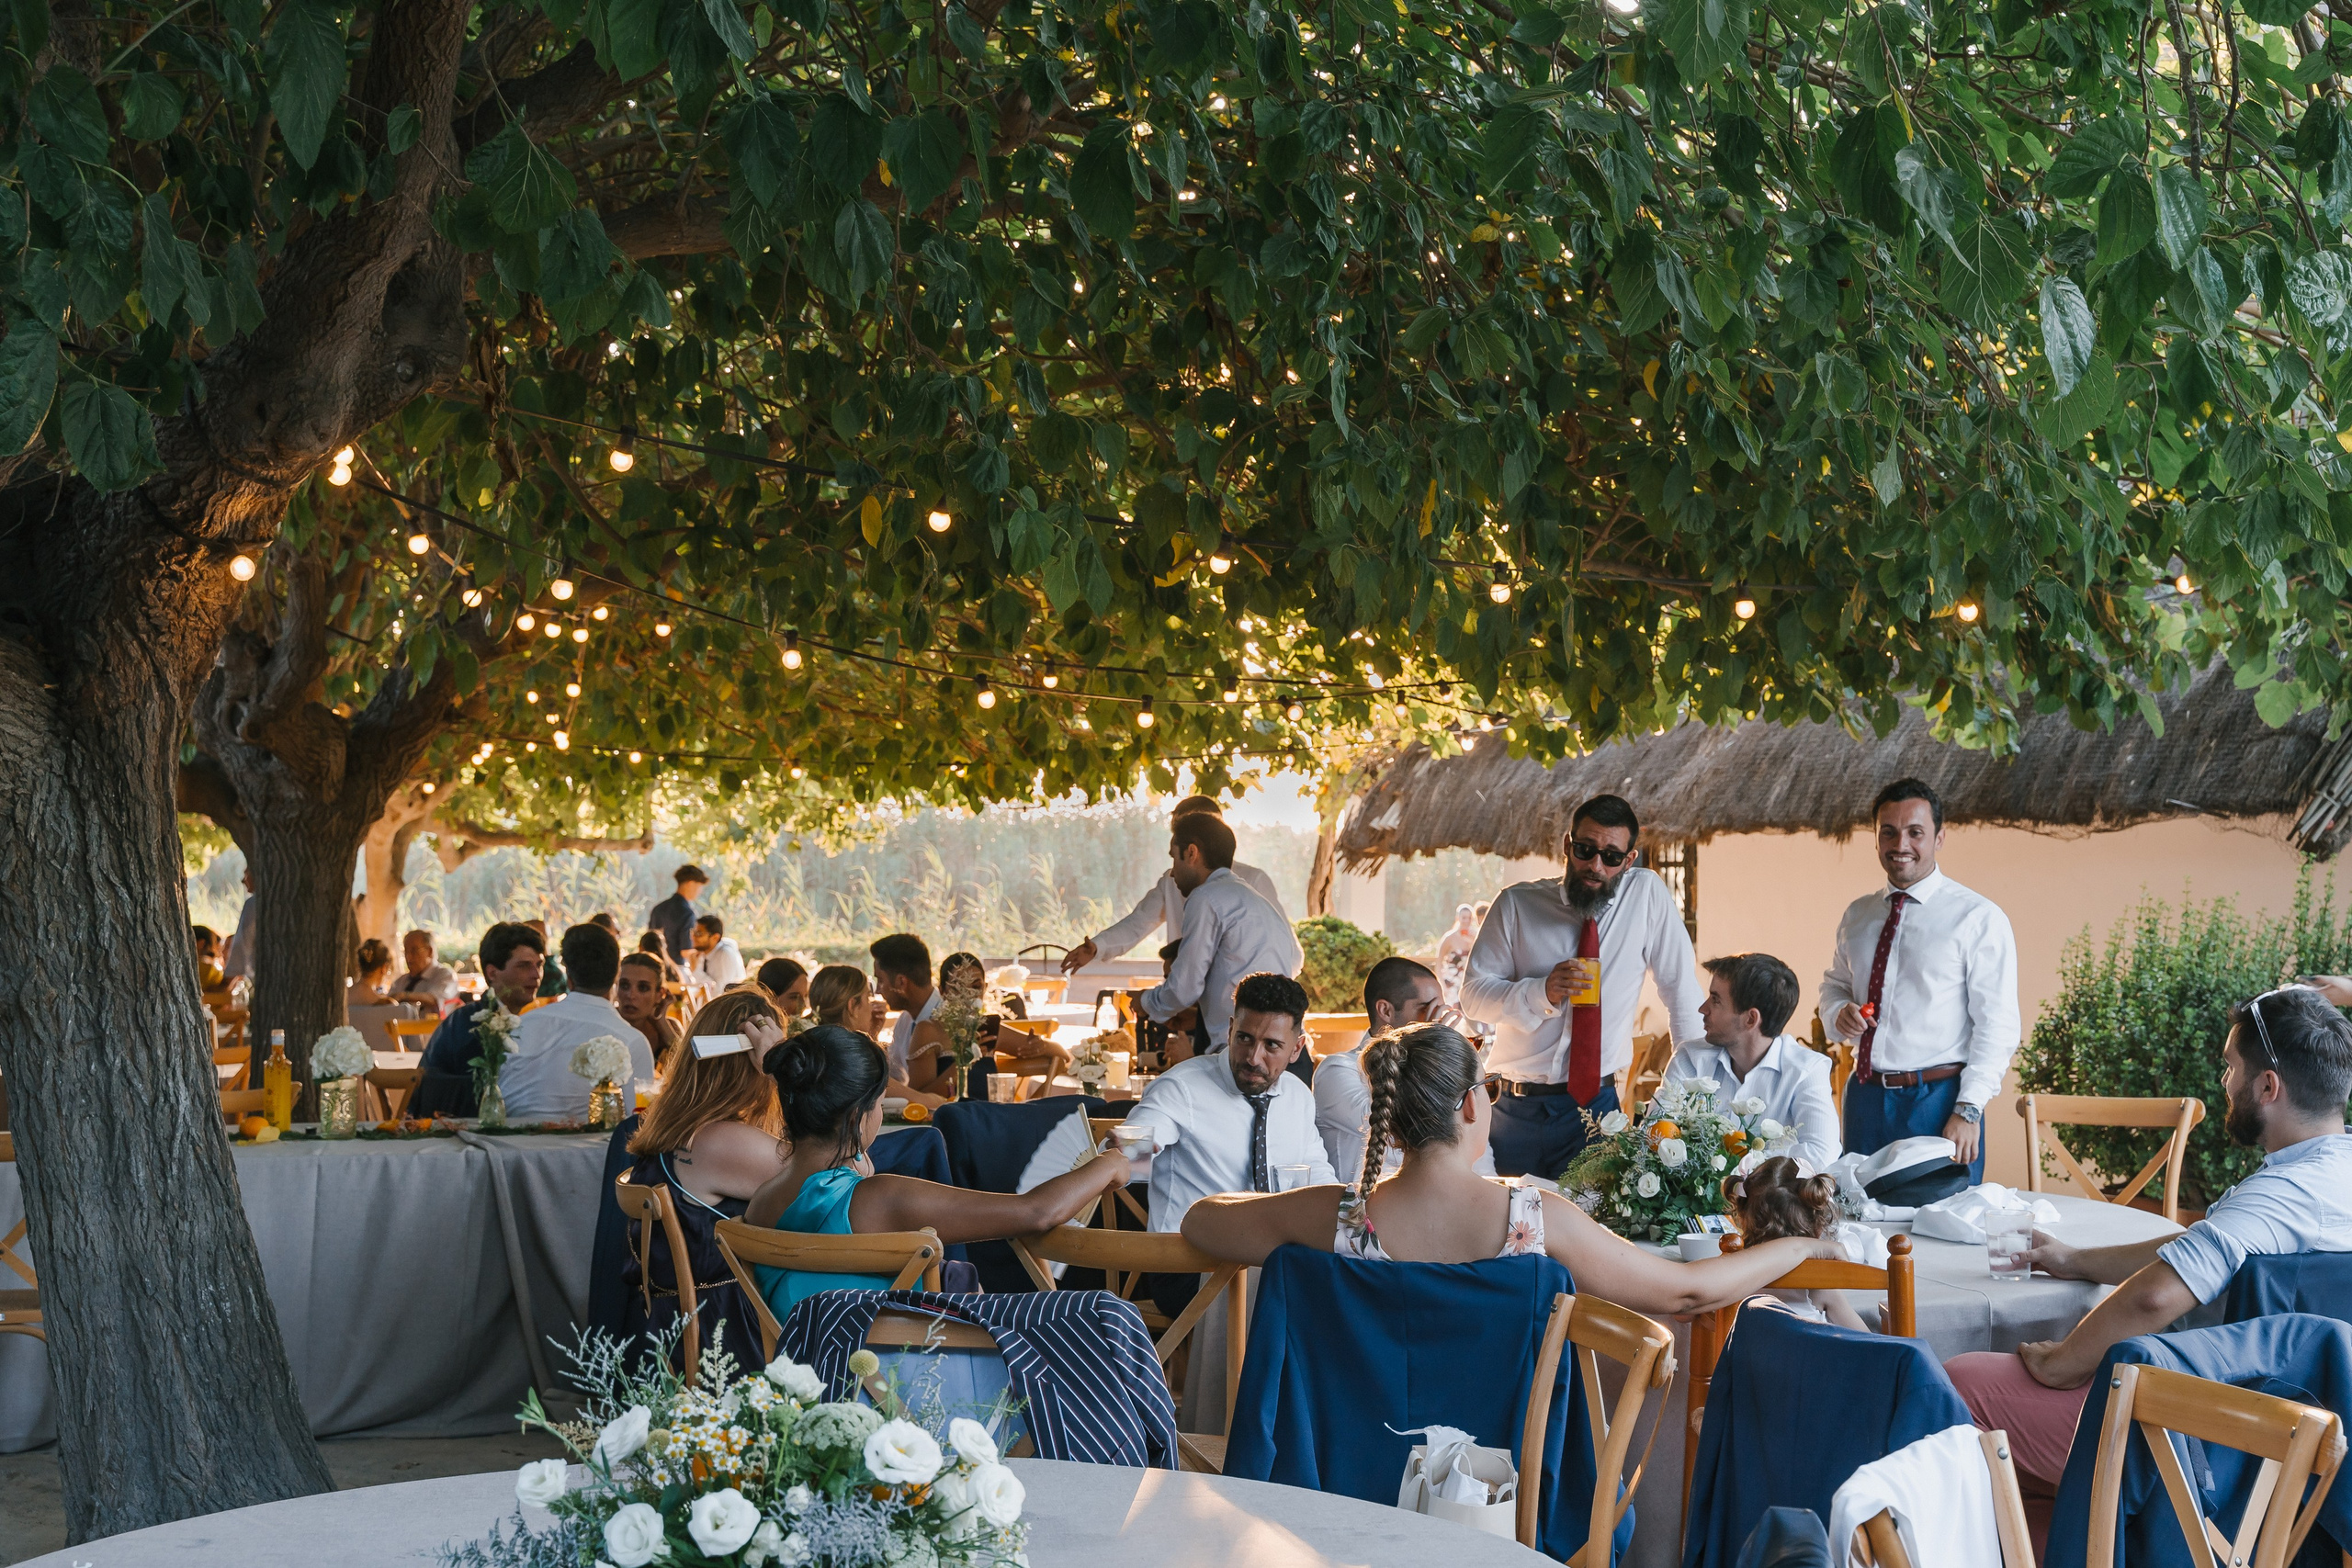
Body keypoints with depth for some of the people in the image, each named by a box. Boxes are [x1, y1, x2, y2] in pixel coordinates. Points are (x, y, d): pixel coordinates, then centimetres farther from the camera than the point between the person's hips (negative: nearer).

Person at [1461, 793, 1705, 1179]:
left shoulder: (1647, 893, -1)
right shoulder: (1516, 904, 0)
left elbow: (1680, 986, 3)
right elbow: (1473, 994, -1)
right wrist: (1542, 992, -18)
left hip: (1596, 1106, -1)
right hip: (1515, 1109, 1)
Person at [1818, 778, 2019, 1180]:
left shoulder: (1979, 917, -5)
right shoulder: (1857, 915, 12)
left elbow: (1997, 1026, -9)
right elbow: (1834, 984, 25)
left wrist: (1968, 1111, -16)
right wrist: (1839, 1013, 1)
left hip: (1938, 1101, -5)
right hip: (1865, 1098, 5)